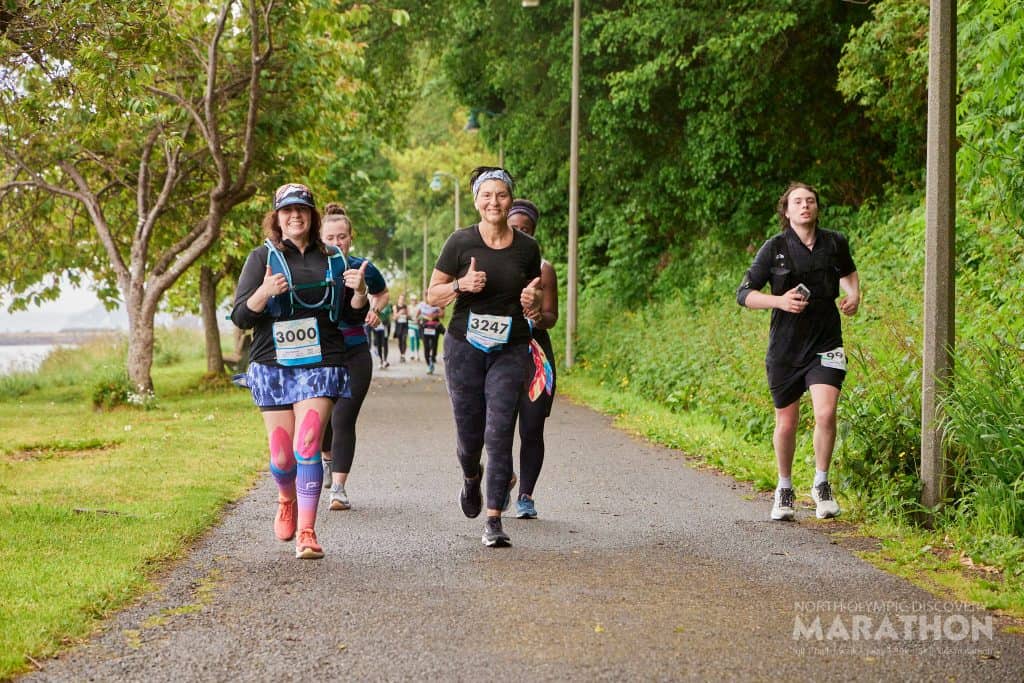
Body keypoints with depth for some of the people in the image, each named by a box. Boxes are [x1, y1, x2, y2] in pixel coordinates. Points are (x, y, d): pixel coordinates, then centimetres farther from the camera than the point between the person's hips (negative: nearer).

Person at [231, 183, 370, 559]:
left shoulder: (332, 259, 10)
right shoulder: (263, 258, 3)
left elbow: (352, 317, 15)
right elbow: (240, 317, -3)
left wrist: (359, 292, -7)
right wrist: (264, 293, -22)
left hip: (320, 364, 0)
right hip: (273, 366, 0)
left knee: (307, 447, -14)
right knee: (282, 455, 4)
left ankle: (306, 532, -11)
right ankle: (287, 500, 37)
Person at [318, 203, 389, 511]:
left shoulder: (363, 268, -2)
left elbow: (382, 293, 19)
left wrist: (374, 310, -1)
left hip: (355, 356, -1)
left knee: (343, 421, -9)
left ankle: (338, 487, -6)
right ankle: (327, 458, 43)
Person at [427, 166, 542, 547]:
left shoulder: (527, 248, 4)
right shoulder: (461, 242, -2)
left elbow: (534, 300, 17)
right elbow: (432, 296, 2)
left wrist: (532, 307, -7)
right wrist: (462, 285, -17)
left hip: (510, 350, 0)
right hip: (465, 347, 0)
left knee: (499, 434, -9)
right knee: (469, 433, 5)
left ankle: (494, 521, -5)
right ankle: (471, 478, 41)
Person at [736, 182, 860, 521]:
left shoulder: (835, 243, 3)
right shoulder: (774, 248, -5)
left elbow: (848, 272, 25)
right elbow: (743, 294, -3)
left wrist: (854, 294, 5)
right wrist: (779, 301, -19)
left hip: (825, 343, 1)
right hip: (785, 347, -1)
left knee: (826, 414, -17)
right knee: (786, 423, 8)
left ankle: (821, 484, 3)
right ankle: (784, 489, 29)